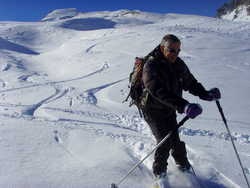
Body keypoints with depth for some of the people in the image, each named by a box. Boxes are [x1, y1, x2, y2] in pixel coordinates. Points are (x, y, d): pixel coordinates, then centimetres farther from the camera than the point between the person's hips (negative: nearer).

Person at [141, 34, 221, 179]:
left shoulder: (178, 64, -5)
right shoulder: (151, 65, -26)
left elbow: (190, 83, 6)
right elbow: (158, 91, -41)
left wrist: (205, 94, -14)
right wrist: (183, 105, -52)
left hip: (170, 109, 5)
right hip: (153, 109, -5)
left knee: (175, 140, 4)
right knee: (165, 141, -14)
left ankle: (183, 165, 35)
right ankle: (159, 173, 13)